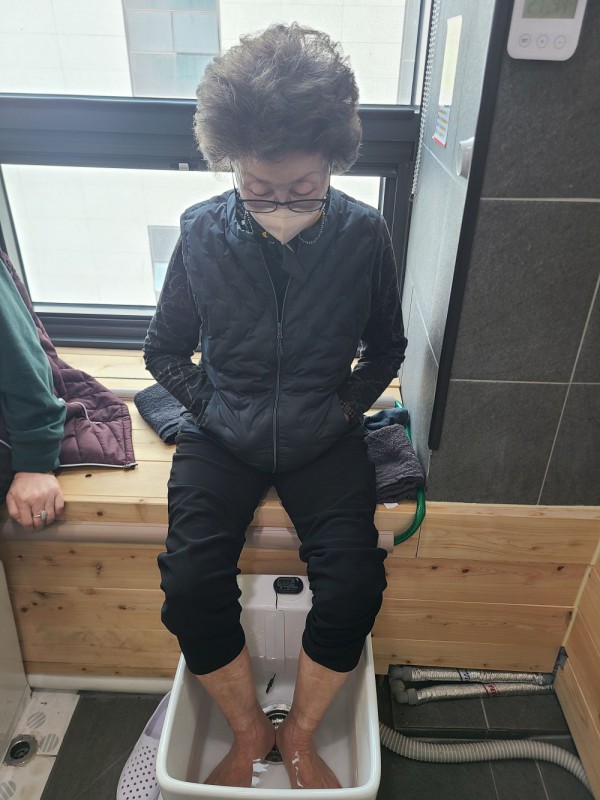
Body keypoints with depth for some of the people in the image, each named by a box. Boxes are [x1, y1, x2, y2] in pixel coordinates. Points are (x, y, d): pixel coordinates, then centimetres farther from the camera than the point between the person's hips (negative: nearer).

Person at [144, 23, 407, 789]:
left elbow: (386, 349, 6)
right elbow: (164, 350, 4)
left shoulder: (364, 236, -9)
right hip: (222, 433, 1)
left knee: (354, 586, -18)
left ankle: (299, 734, 14)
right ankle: (248, 729, 13)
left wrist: (345, 408, -5)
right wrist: (213, 407, -7)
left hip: (322, 437, 0)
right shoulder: (202, 233, -9)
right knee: (191, 583, -18)